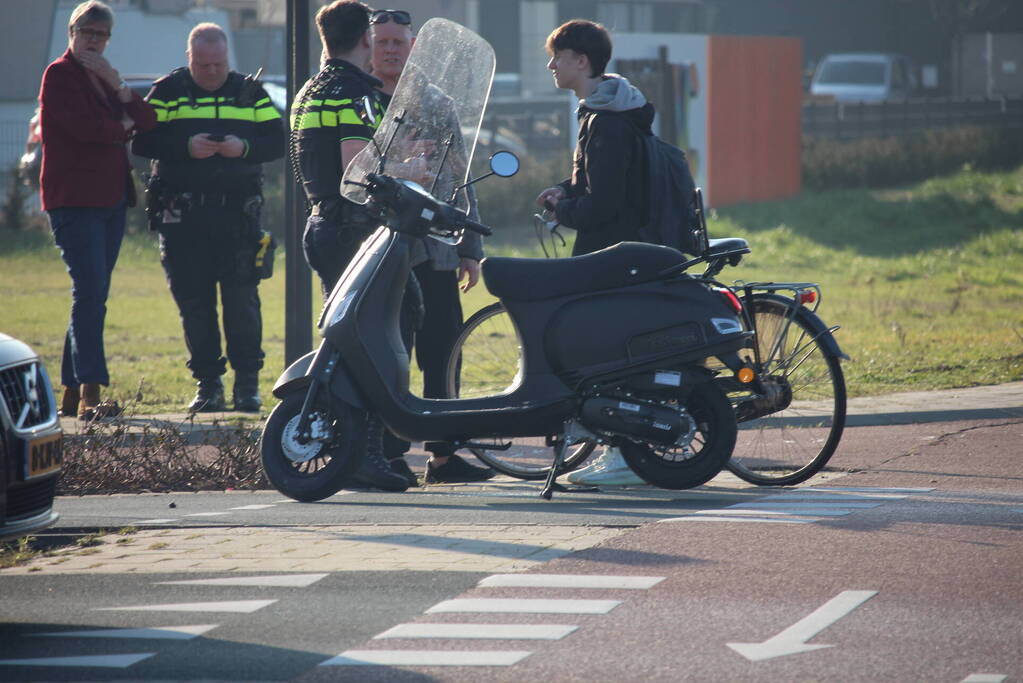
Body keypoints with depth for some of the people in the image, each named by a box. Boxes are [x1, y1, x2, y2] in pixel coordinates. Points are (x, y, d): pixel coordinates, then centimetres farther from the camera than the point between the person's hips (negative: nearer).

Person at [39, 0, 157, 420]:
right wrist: (124, 125, -1)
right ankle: (89, 393, -22)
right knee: (90, 292, -17)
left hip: (111, 199, 8)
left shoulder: (102, 78, 20)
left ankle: (71, 393, 12)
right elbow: (84, 126, -19)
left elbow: (148, 122, 8)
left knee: (90, 297, 7)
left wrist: (117, 85, -6)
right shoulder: (60, 75, -4)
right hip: (74, 200, -8)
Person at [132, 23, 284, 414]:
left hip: (238, 212, 0)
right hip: (182, 216, 0)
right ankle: (207, 382, 9)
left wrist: (244, 146, -14)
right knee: (193, 300, 1)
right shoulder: (167, 92, 7)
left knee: (242, 297, -6)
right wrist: (185, 147, -17)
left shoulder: (250, 92, 11)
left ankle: (247, 382, 0)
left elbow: (276, 141, 6)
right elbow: (141, 141, -2)